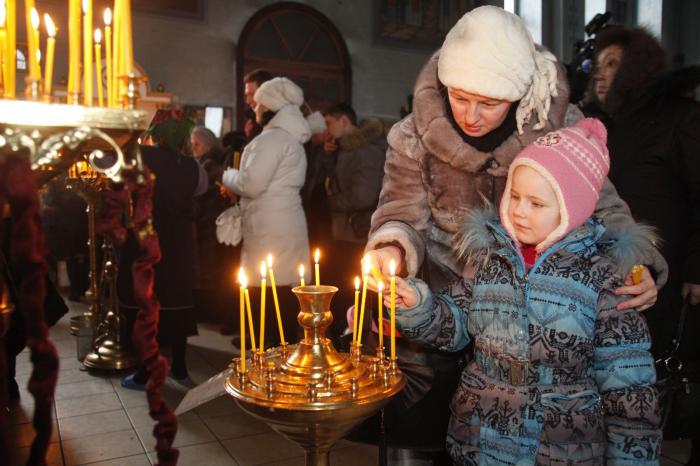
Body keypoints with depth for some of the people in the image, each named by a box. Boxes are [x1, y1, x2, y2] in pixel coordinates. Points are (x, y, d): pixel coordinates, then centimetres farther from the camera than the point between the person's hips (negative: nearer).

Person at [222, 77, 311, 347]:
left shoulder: (273, 137, -11)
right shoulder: (291, 138, 21)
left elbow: (252, 184, -16)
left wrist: (227, 176, 3)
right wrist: (236, 181, 15)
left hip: (271, 227, -10)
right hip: (287, 223, 10)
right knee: (284, 289, 11)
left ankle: (269, 347, -1)